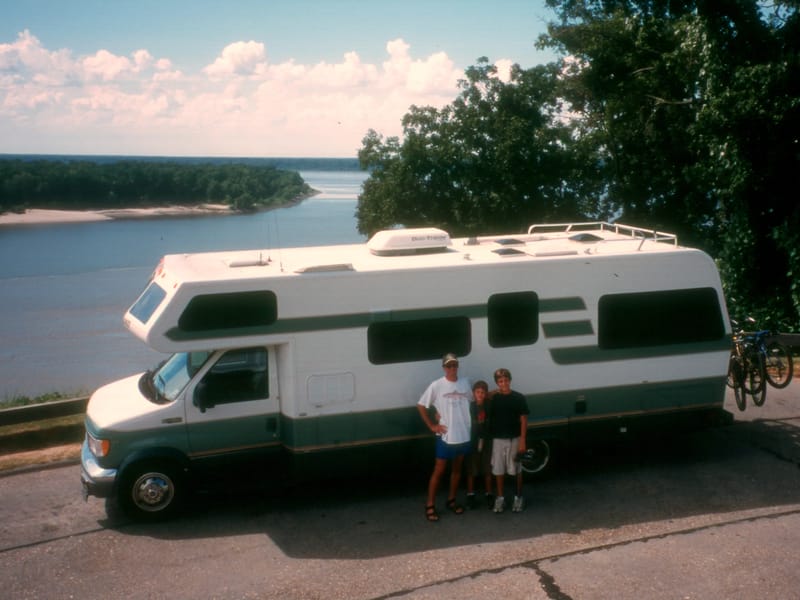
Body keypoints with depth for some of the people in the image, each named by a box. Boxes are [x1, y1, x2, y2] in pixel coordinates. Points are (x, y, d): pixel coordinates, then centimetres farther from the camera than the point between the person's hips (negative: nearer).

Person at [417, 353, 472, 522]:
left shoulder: (465, 383, 3)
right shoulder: (436, 386, -10)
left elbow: (472, 401, 18)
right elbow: (421, 406, -6)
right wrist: (432, 426, -8)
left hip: (463, 435, 4)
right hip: (445, 436, -4)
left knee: (457, 469, 14)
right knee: (439, 470, 0)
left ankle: (452, 500, 28)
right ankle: (430, 505, 6)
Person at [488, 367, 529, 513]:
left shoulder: (519, 398, -5)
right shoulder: (494, 398, 1)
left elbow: (523, 420, -5)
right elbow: (490, 418, 9)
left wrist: (522, 440, -10)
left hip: (514, 439, -2)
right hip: (498, 439, 2)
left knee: (516, 470, 7)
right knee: (498, 470, 7)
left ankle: (518, 497, 20)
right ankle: (500, 498, 19)